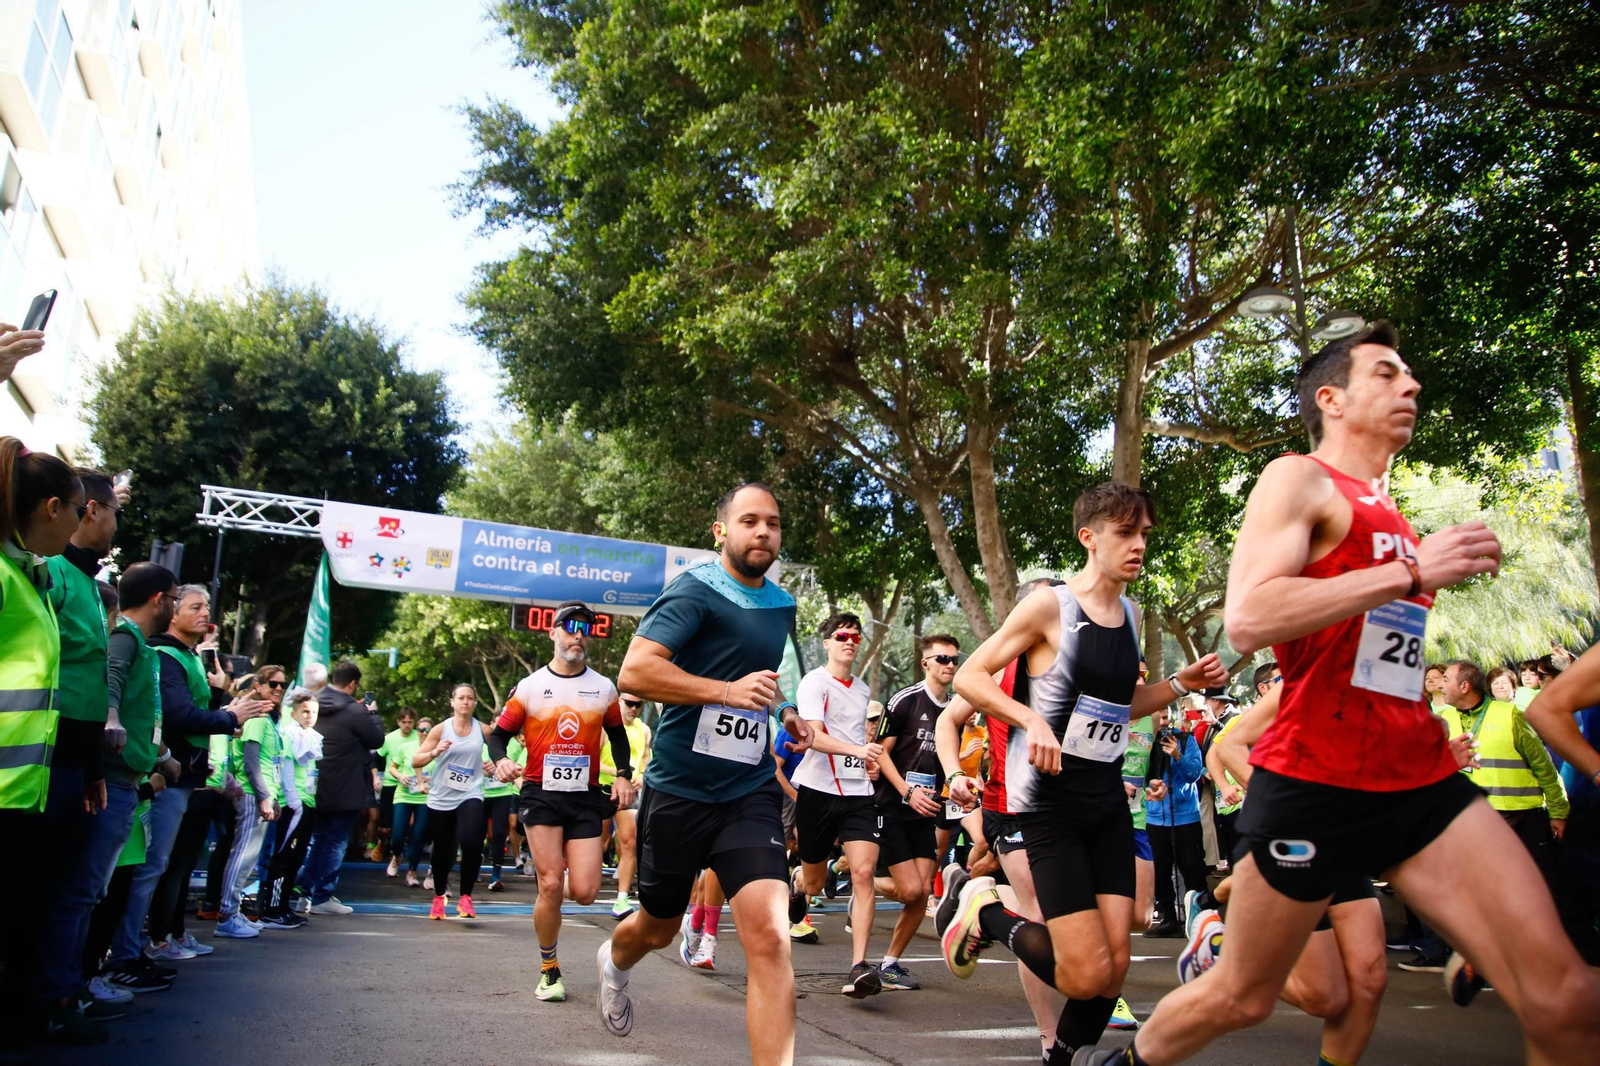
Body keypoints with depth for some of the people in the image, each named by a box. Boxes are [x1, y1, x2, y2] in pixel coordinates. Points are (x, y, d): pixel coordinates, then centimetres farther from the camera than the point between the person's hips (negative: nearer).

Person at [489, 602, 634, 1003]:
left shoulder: (604, 688, 8)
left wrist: (623, 774, 7)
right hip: (542, 795, -2)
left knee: (584, 892, -7)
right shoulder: (529, 687, 1)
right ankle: (549, 971, 13)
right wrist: (501, 761, -16)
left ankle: (571, 866, 31)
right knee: (550, 886, -7)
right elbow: (499, 733, 6)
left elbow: (617, 733, 20)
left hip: (586, 797, 2)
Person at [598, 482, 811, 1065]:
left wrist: (785, 714, 12)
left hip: (751, 793, 4)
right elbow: (634, 671, -24)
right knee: (659, 927, 19)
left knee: (770, 936, -16)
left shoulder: (782, 606, 11)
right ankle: (614, 960, 55)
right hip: (679, 790, -3)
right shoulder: (695, 590, -11)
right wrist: (728, 692, -29)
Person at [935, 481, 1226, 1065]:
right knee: (1088, 974, -9)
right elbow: (970, 676, -11)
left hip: (1108, 801, 7)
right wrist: (1030, 719, -25)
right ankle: (981, 908, 13)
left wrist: (1180, 683, 8)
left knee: (1115, 966, 2)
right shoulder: (1050, 604, -11)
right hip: (1051, 801, -7)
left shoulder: (1129, 613, 10)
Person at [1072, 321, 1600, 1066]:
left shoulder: (1390, 518, 18)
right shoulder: (1299, 480, -5)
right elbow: (1246, 621, -22)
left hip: (1422, 782, 7)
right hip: (1314, 786, -6)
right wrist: (1410, 572, -21)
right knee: (1239, 998, 9)